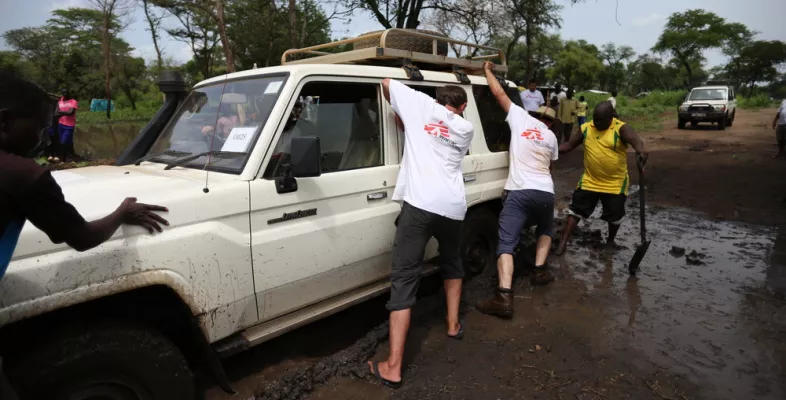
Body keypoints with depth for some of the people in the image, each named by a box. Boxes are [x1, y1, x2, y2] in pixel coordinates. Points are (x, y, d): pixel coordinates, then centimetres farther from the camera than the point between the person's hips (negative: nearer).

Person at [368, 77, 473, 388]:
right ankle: (454, 325, 41)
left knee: (404, 278, -3)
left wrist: (401, 115, 40)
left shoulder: (421, 104, 14)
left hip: (419, 204, -3)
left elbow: (386, 83, 25)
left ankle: (393, 367, -2)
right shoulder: (466, 128, 20)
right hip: (452, 206, 4)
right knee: (452, 263, 31)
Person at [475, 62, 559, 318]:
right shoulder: (551, 137, 18)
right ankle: (540, 270, 24)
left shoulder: (521, 118, 9)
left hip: (519, 191, -3)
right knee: (544, 230, 34)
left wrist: (488, 71, 26)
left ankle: (504, 297, -22)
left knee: (506, 244, -10)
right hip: (545, 192, 4)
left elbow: (498, 92, 12)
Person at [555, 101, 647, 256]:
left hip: (615, 183, -2)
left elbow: (635, 139, -35)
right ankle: (563, 242, 11)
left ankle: (610, 241, 39)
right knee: (576, 209, 3)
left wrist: (640, 150, -58)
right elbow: (568, 145, 4)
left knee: (614, 215, 13)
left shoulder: (621, 128, -15)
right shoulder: (586, 128, -3)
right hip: (589, 181, 3)